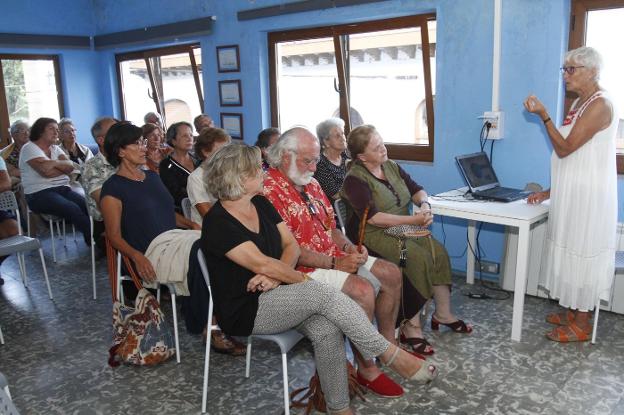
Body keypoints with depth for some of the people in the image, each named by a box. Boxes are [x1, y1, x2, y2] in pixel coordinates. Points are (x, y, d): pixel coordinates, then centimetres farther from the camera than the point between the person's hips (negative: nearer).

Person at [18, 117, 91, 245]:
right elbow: (46, 171, -15)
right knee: (73, 209, -31)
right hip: (39, 193, -6)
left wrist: (55, 163, -10)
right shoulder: (29, 148, 0)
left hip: (62, 189, 6)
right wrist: (64, 166, 0)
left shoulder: (55, 148, 20)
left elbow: (71, 166, 4)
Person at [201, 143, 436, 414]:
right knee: (323, 294, -26)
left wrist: (275, 275, -17)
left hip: (273, 294, 6)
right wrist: (303, 280, -9)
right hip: (243, 311, -6)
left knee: (327, 330, -22)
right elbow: (261, 263, -19)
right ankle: (391, 355, -13)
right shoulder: (218, 222, -16)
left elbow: (291, 245, 3)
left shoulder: (261, 204, 7)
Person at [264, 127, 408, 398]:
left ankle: (387, 345, 20)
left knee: (391, 274, 4)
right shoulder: (269, 190, -18)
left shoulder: (311, 183, 12)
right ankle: (366, 368, -11)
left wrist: (349, 247, -3)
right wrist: (335, 263, -22)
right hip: (302, 268, -10)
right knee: (362, 289, -28)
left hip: (335, 257, 10)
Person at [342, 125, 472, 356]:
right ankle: (411, 326, -17)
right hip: (374, 235, -7)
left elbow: (416, 189, 16)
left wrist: (425, 205, -9)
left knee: (438, 252, -13)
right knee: (419, 258, -26)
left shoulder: (391, 166, 11)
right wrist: (414, 220, -23)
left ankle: (443, 313, 1)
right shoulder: (355, 179, -12)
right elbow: (373, 218, -22)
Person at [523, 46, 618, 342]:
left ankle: (581, 324, 12)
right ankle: (571, 312, 28)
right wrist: (551, 191, 13)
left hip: (588, 197, -9)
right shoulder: (579, 103, 13)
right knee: (570, 252, 15)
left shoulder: (599, 105, -16)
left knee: (582, 254, 0)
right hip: (571, 194, 9)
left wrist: (543, 115, -19)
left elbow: (565, 148, -19)